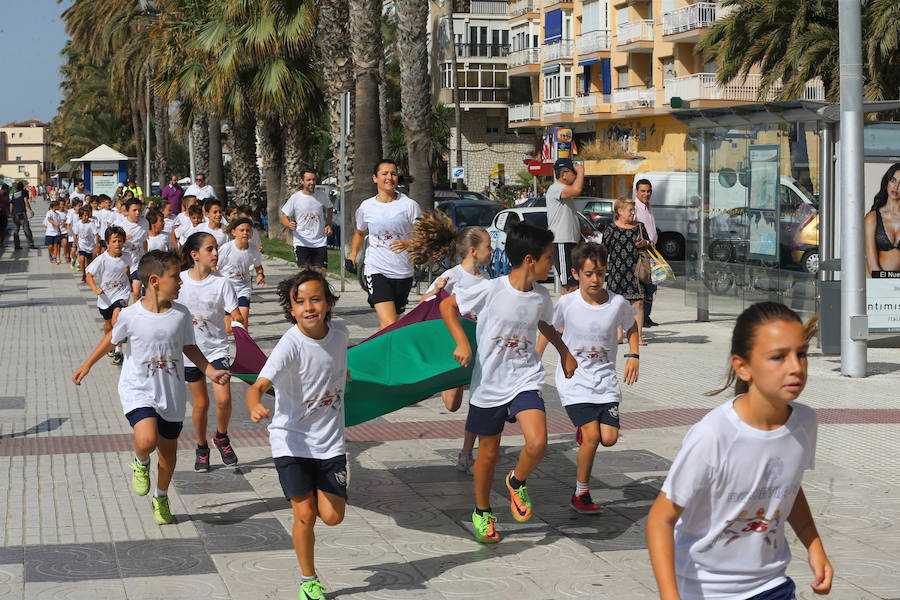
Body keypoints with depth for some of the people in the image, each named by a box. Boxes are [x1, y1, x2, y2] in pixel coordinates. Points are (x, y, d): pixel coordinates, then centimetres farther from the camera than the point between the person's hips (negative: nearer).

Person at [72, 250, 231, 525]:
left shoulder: (181, 314, -6)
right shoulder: (130, 315, -14)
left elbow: (189, 347, 9)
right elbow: (111, 339, 5)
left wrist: (211, 370, -3)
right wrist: (87, 366, 15)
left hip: (171, 394, 4)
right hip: (138, 389, -3)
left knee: (168, 449, 14)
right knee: (147, 440, -26)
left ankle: (161, 499, 39)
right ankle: (140, 464, 12)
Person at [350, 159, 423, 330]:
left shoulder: (409, 205, -1)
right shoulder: (366, 207, 5)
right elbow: (359, 232, 24)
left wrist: (407, 243, -20)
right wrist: (353, 254, 11)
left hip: (403, 272, 1)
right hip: (376, 270, -1)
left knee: (391, 319, 13)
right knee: (389, 324, -19)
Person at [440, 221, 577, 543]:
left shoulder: (541, 297, -2)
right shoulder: (490, 290, -17)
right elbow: (447, 306, -6)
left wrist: (566, 353, 23)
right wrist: (462, 343, -17)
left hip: (525, 380, 3)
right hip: (488, 384, -2)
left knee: (537, 443, -20)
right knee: (489, 453, 10)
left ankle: (517, 483, 12)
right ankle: (482, 512, 34)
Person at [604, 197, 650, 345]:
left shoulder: (639, 226, 12)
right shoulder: (611, 229, 4)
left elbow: (649, 245, 20)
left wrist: (644, 243, -3)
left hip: (635, 270, 2)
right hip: (617, 271, -1)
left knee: (638, 302, -5)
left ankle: (638, 335, -2)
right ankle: (618, 335, 9)